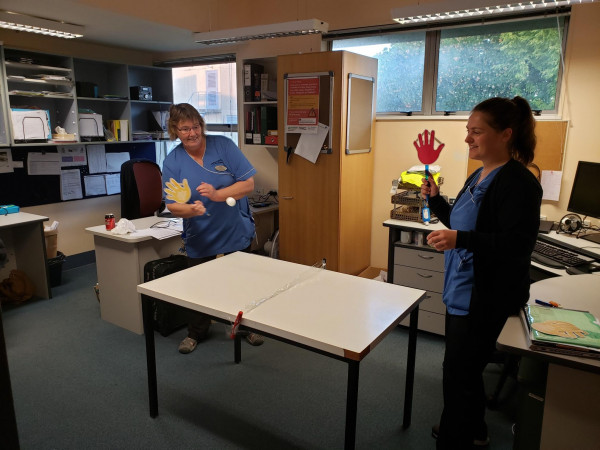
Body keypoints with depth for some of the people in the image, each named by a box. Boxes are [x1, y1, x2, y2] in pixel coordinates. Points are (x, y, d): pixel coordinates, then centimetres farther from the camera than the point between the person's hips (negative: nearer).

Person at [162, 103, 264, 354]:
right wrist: (191, 209, -30)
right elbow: (172, 205, -8)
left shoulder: (224, 146, -10)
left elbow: (248, 184, -14)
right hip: (199, 239, 1)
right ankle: (196, 333, 39)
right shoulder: (172, 162, -6)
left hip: (236, 234, -1)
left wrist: (217, 195, -28)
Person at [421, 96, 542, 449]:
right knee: (466, 369, 24)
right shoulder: (479, 176, 10)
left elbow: (519, 245, -25)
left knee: (459, 375, 3)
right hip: (462, 291, 10)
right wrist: (436, 200, 5)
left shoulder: (518, 183, -19)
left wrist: (460, 239, -35)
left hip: (486, 298, -10)